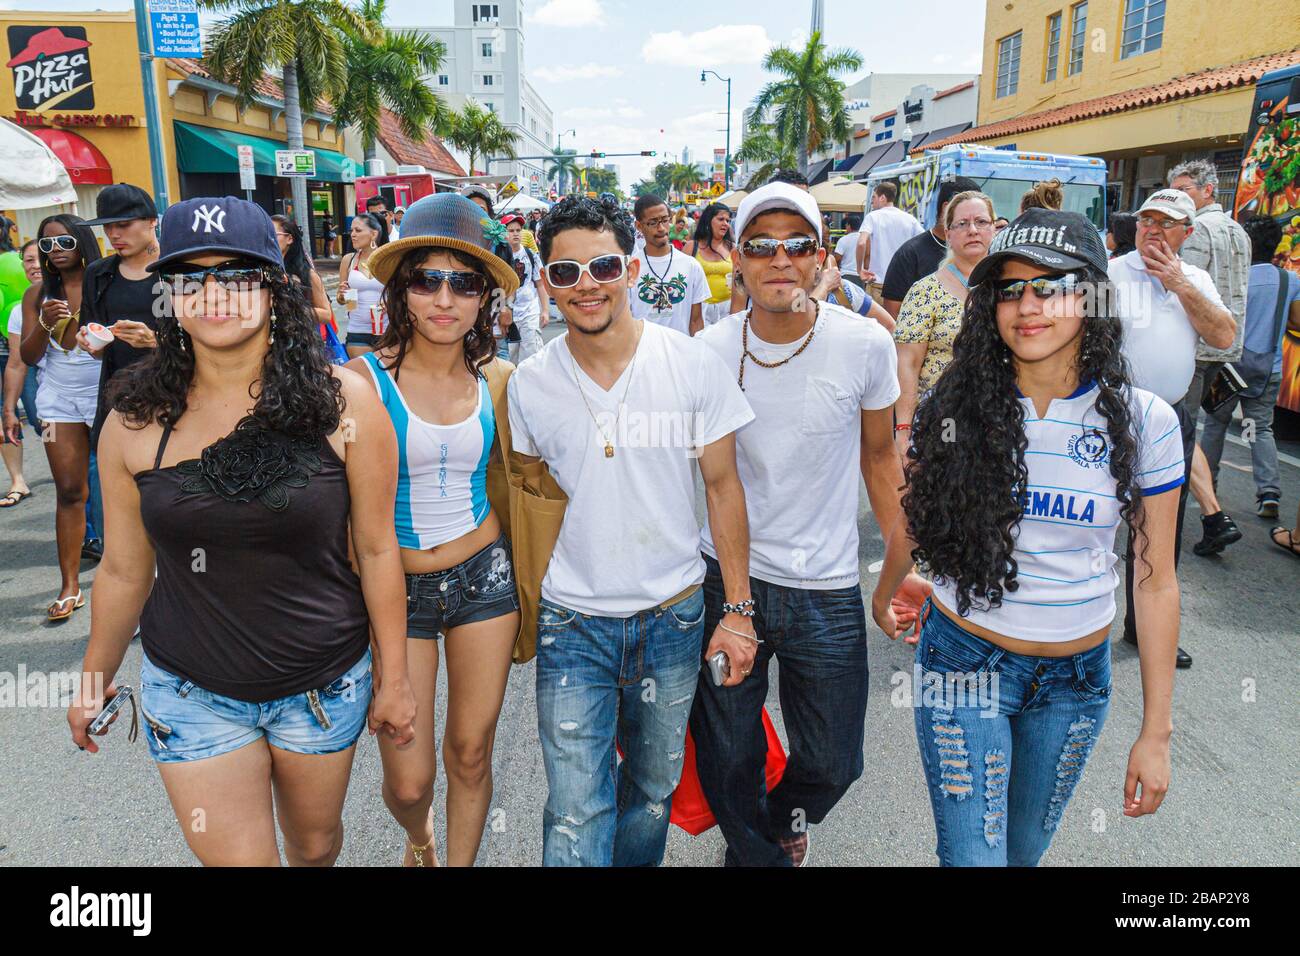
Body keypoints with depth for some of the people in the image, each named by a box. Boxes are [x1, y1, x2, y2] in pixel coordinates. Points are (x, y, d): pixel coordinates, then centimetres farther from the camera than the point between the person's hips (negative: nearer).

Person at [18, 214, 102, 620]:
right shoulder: (38, 294, 6)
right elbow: (28, 356, 4)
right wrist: (45, 323, -13)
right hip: (58, 400, 3)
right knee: (69, 491, 2)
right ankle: (70, 587, 6)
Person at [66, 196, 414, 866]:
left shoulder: (342, 400, -13)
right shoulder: (136, 420, -8)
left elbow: (377, 548, -8)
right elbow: (125, 569, 4)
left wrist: (392, 677, -3)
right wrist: (95, 679, 13)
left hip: (324, 684, 0)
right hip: (190, 692, 1)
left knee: (315, 842, 22)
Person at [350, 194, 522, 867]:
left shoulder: (495, 379, -2)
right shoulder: (365, 379, -12)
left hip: (484, 575, 2)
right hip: (395, 584, -2)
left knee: (470, 754, 13)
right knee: (408, 780, 6)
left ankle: (460, 861, 40)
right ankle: (418, 839, 42)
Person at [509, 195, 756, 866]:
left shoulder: (695, 366, -9)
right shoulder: (529, 384, -6)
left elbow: (723, 487, -2)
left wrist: (738, 608, -2)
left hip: (673, 616, 1)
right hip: (572, 625, 0)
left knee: (654, 786, 20)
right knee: (575, 815, 1)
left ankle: (637, 862, 47)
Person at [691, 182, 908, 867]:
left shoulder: (865, 344, -9)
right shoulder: (709, 351, -7)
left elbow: (878, 457, 5)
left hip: (826, 589, 0)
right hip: (723, 579, 1)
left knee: (832, 765, 12)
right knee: (727, 762, 13)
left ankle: (784, 819, 48)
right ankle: (756, 851, 46)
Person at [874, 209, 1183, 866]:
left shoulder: (1142, 421, -8)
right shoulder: (957, 406, -10)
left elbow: (1156, 581, -4)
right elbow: (914, 519, 7)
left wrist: (1156, 731, -2)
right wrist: (884, 595, 21)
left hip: (1076, 675, 2)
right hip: (964, 660, -1)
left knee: (1026, 846, 21)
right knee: (972, 853, 1)